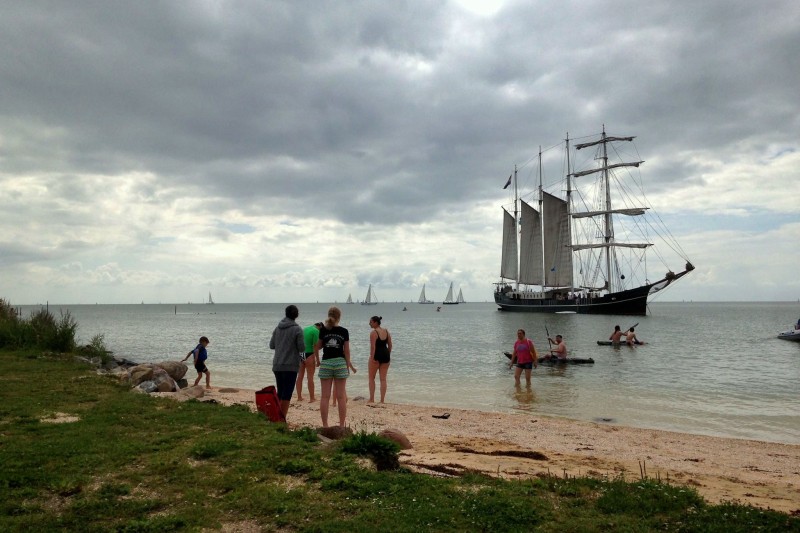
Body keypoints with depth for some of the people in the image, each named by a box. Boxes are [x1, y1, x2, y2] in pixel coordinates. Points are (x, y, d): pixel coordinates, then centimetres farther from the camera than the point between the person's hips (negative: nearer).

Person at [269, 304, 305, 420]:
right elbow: (302, 348, -11)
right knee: (287, 394, 0)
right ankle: (282, 418, -1)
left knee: (280, 393, 17)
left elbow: (271, 345, 11)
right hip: (290, 366, -5)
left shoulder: (277, 328, 6)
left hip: (277, 366, 5)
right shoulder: (297, 329, -10)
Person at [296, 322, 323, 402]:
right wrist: (317, 359, -9)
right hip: (309, 354, -7)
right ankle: (311, 399, 5)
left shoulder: (304, 329, 16)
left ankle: (299, 397, 16)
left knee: (300, 377, 11)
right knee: (310, 377, 0)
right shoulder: (316, 331, -8)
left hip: (300, 354, 7)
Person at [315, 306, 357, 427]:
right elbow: (346, 350, -1)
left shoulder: (323, 330, -1)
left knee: (325, 396, 6)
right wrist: (349, 365, 8)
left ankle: (325, 425, 8)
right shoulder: (344, 331, -3)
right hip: (340, 363, 0)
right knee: (341, 397, 6)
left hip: (326, 363, 1)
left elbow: (317, 347, 3)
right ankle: (342, 425, 10)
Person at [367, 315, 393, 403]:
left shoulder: (373, 332, -11)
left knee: (371, 378, 9)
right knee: (383, 379, 8)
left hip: (377, 355, -6)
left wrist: (372, 358, -18)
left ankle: (372, 399, 7)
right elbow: (390, 345, 11)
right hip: (385, 354, 6)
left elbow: (372, 346, -18)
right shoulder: (386, 331, 10)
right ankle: (382, 400, 8)